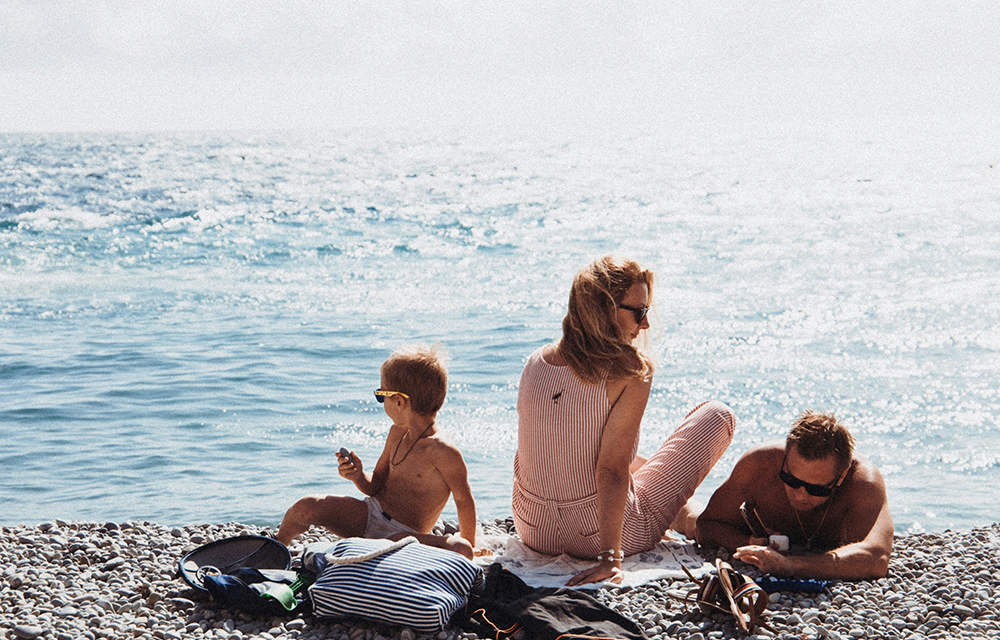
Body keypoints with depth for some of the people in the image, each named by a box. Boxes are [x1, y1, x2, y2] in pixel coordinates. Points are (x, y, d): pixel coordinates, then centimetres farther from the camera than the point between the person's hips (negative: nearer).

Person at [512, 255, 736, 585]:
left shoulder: (535, 363, -3)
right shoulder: (632, 372, -20)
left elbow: (525, 457, 8)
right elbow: (611, 469, -24)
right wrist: (610, 557, -22)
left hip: (533, 531, 6)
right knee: (718, 416, 10)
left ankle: (686, 516, 50)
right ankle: (693, 524, 30)